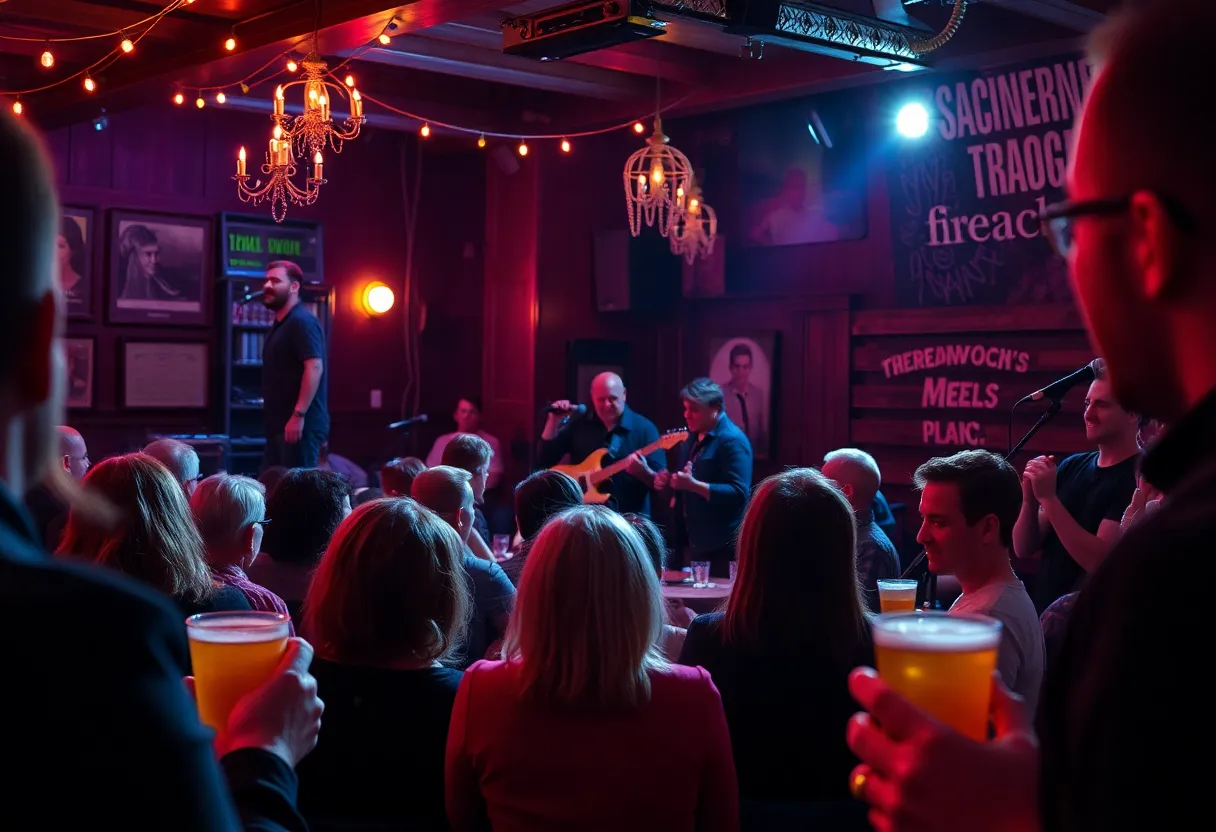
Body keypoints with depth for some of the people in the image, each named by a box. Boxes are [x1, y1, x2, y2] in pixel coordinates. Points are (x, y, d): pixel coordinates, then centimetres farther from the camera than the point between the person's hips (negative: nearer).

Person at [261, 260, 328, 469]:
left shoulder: (302, 321, -12)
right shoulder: (280, 324, 20)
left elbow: (314, 368, -22)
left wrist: (298, 415, -26)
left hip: (299, 424, -10)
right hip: (281, 423, 10)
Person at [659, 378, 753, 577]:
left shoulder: (732, 440, -15)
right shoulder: (694, 437, 13)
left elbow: (739, 493, -24)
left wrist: (693, 485, -31)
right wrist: (668, 481, 2)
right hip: (695, 541, 9)